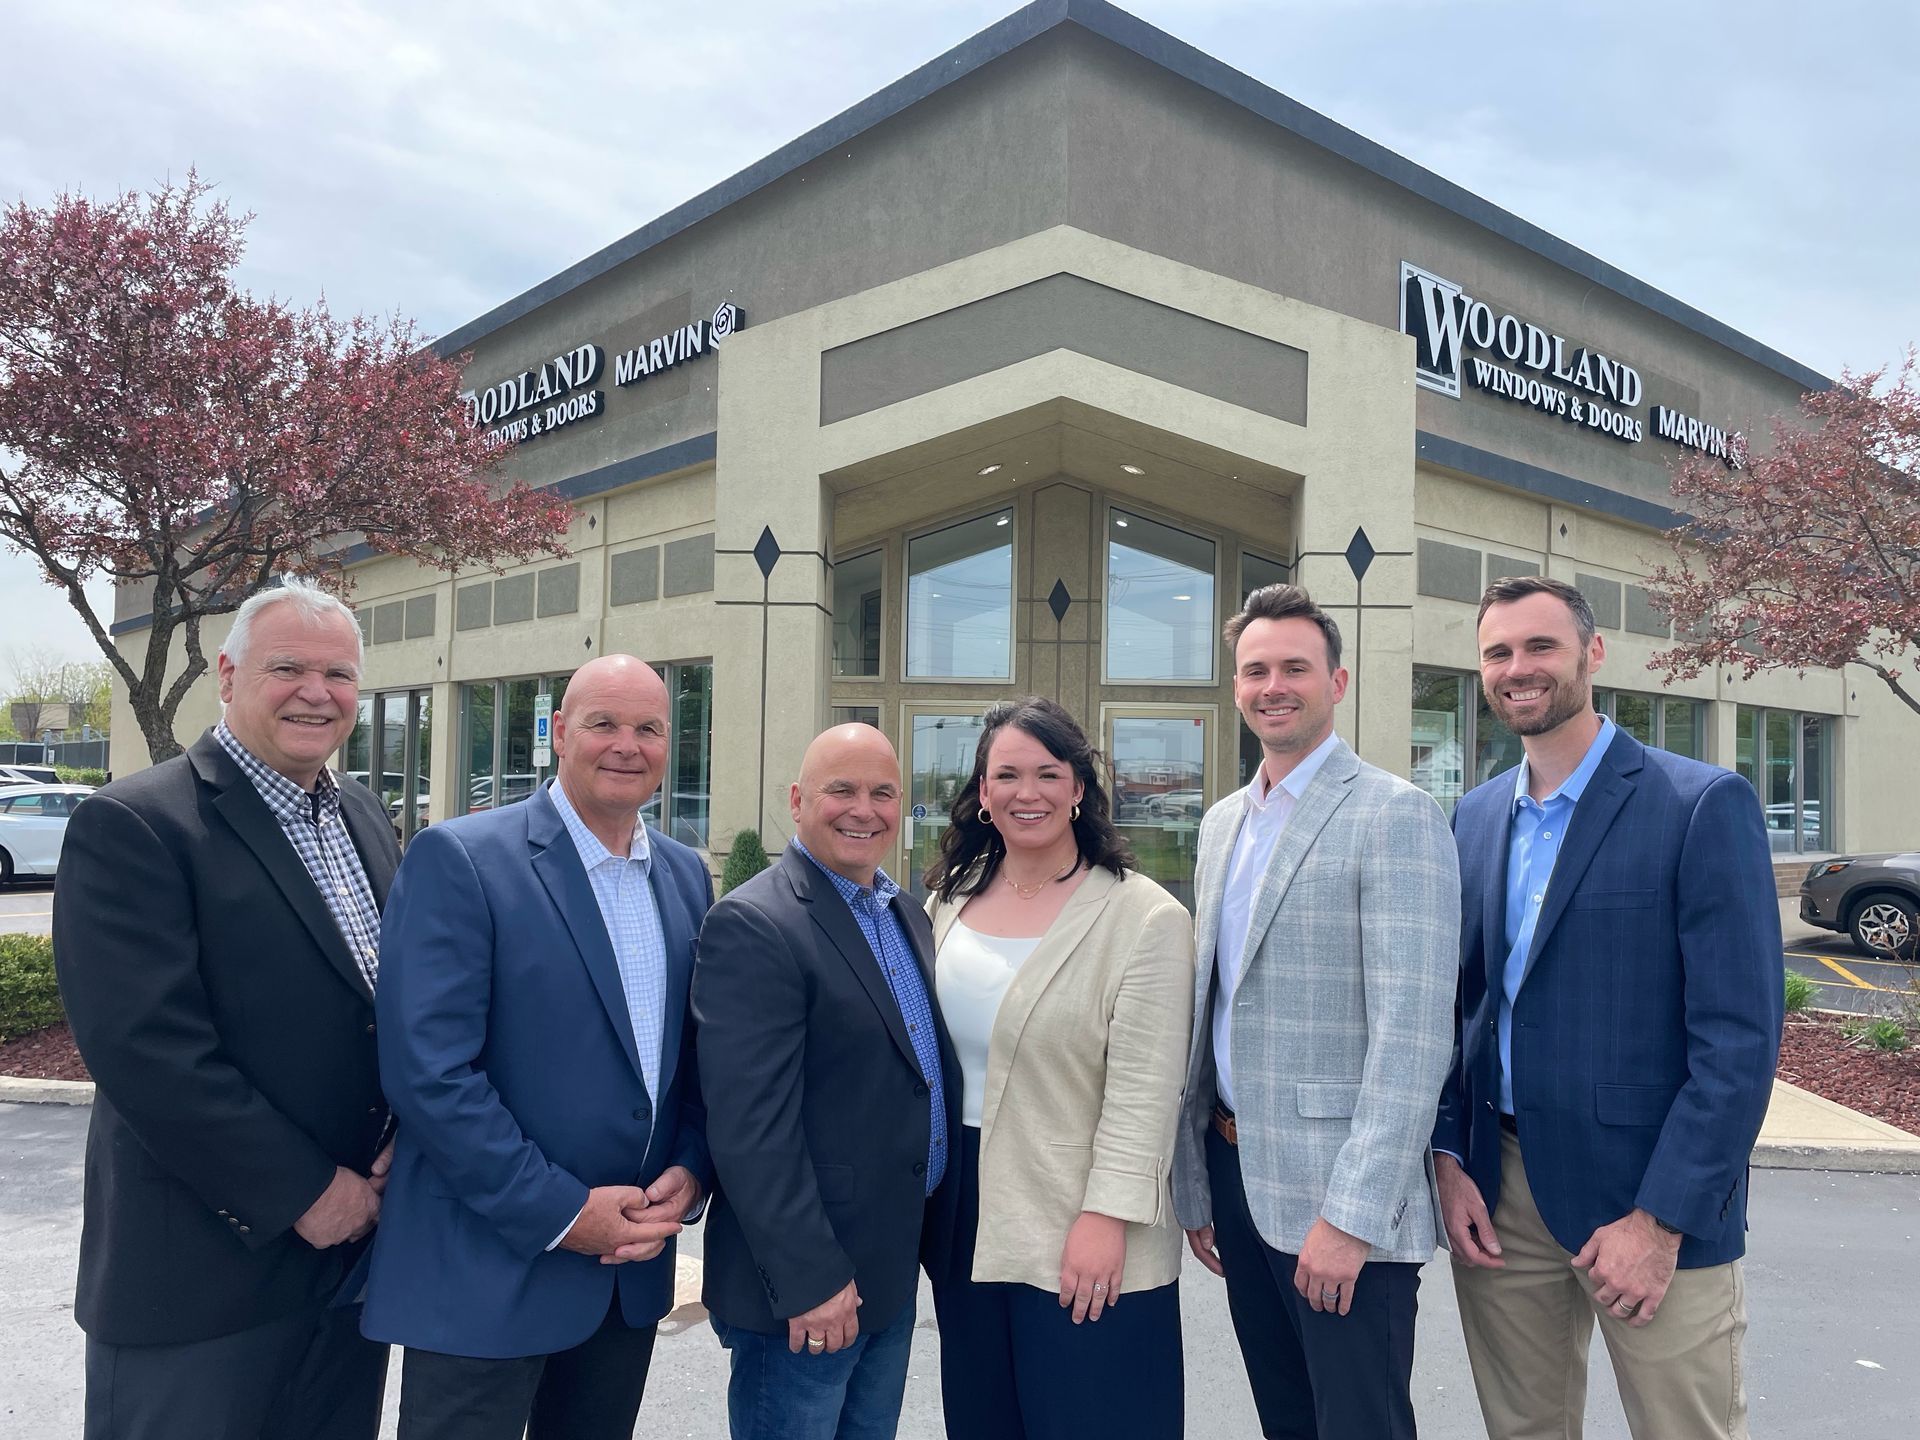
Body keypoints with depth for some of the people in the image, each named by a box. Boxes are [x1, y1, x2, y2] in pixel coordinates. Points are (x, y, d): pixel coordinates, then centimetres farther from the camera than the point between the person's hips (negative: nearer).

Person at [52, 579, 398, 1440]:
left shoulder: (366, 820, 9)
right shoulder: (130, 827, -13)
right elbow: (146, 1048, -20)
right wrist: (302, 1193, -16)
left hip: (355, 1234, 6)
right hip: (201, 1268, -6)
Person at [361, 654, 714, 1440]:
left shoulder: (687, 875, 6)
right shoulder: (458, 859, -12)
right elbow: (428, 1072, -18)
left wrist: (690, 1172, -5)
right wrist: (561, 1211, -17)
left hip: (632, 1263, 6)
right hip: (488, 1267, -5)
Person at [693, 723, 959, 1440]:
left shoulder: (910, 917, 9)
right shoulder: (754, 925, -18)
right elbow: (751, 1127, -22)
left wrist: (928, 1234, 13)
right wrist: (808, 1277, -21)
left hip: (894, 1272, 8)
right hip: (806, 1283, -8)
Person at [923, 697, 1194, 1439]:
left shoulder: (1145, 917, -13)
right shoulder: (952, 898, 5)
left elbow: (1143, 1090, -15)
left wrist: (1107, 1217, -19)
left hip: (1078, 1233, -5)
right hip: (961, 1212, 6)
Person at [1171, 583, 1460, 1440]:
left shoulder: (1395, 816, -11)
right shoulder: (1222, 823, 11)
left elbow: (1412, 1032, -17)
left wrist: (1353, 1214, -21)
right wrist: (1196, 1183, 13)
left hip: (1338, 1196, -6)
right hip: (1235, 1175, 7)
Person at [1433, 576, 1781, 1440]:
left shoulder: (1703, 805, -9)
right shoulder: (1476, 815, 8)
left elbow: (1740, 1036, -13)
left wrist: (1660, 1219, -16)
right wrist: (1449, 1159, 1)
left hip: (1653, 1203, -4)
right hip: (1494, 1193, 5)